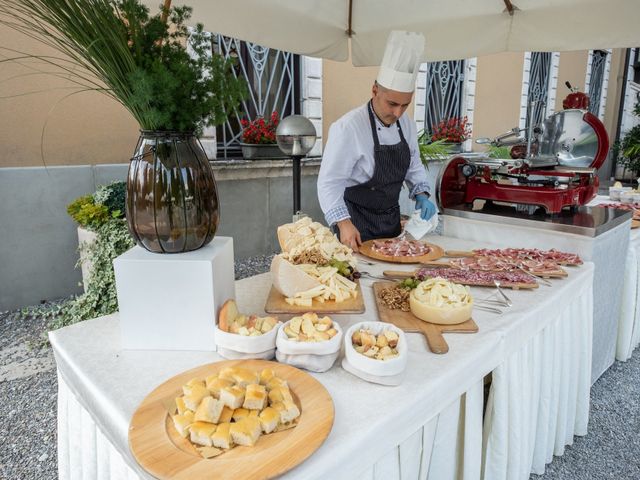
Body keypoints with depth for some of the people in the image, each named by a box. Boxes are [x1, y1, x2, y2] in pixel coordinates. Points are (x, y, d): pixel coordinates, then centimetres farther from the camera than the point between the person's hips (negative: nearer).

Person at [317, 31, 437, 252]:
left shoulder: (407, 125, 0)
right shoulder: (348, 127, -21)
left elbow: (414, 166, 13)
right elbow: (329, 181, -23)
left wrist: (421, 195, -4)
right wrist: (344, 223, -33)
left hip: (391, 218, 7)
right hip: (356, 221, -6)